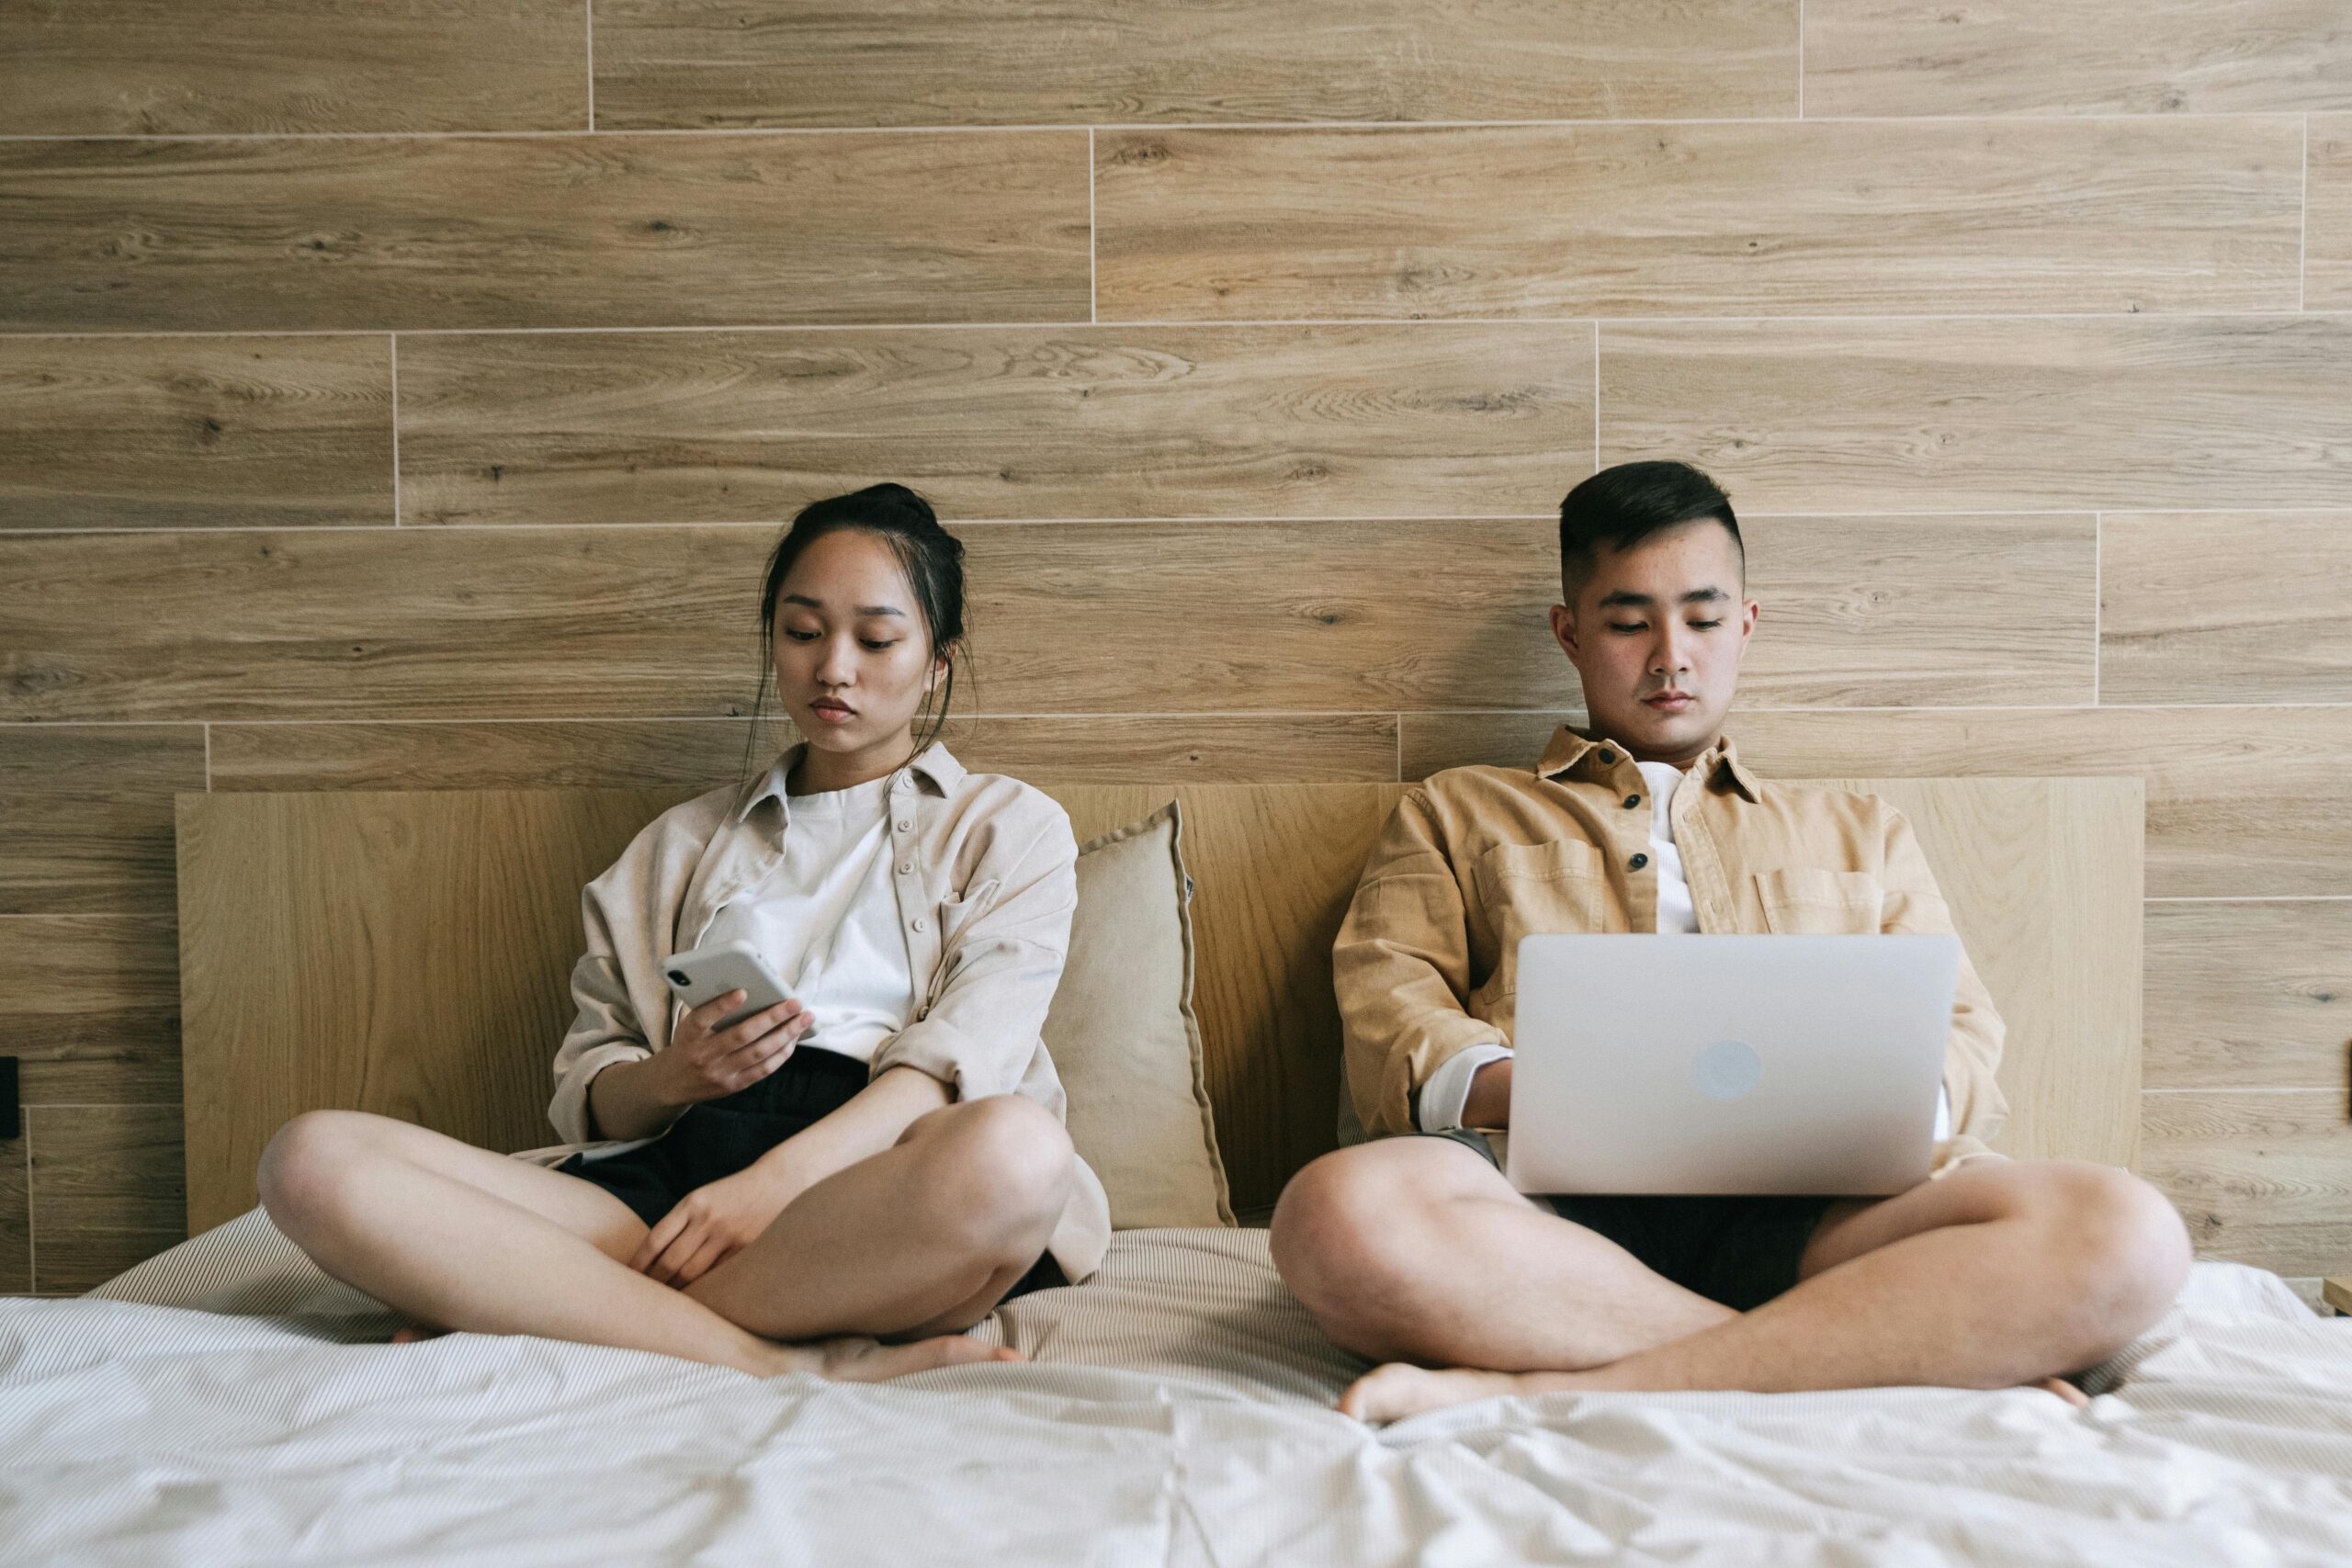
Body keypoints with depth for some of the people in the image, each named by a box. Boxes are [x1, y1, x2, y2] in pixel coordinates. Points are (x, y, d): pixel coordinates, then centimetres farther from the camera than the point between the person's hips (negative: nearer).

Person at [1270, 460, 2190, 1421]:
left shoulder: (1863, 836, 34)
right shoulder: (1453, 816, 27)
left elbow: (1965, 1050, 22)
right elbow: (1386, 1011, 11)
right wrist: (1517, 1087, -13)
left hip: (1798, 1214, 2)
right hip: (1554, 1209, -1)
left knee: (2123, 1233, -29)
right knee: (1343, 1214, -37)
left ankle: (1547, 1387, -32)